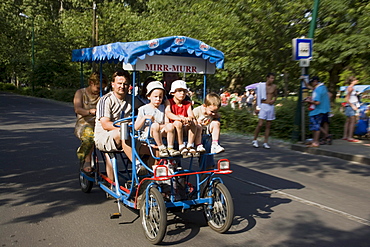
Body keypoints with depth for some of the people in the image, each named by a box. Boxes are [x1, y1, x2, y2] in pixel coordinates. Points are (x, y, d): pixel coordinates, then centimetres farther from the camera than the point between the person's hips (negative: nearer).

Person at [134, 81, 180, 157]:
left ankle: (170, 148, -21)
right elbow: (136, 127, -2)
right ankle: (161, 148, -29)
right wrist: (144, 117, -15)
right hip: (147, 133, -3)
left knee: (170, 125, -27)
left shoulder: (163, 108, 16)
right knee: (155, 125, -35)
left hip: (161, 134, 3)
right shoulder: (143, 109, 5)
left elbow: (166, 122, 9)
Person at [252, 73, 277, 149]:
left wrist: (274, 100, 0)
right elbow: (258, 96, 3)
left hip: (271, 107, 4)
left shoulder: (274, 87, 7)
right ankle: (254, 140, 6)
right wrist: (257, 107, -1)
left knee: (268, 125, 5)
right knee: (260, 124, -12)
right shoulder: (261, 85, -2)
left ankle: (265, 142, 11)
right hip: (263, 106, -4)